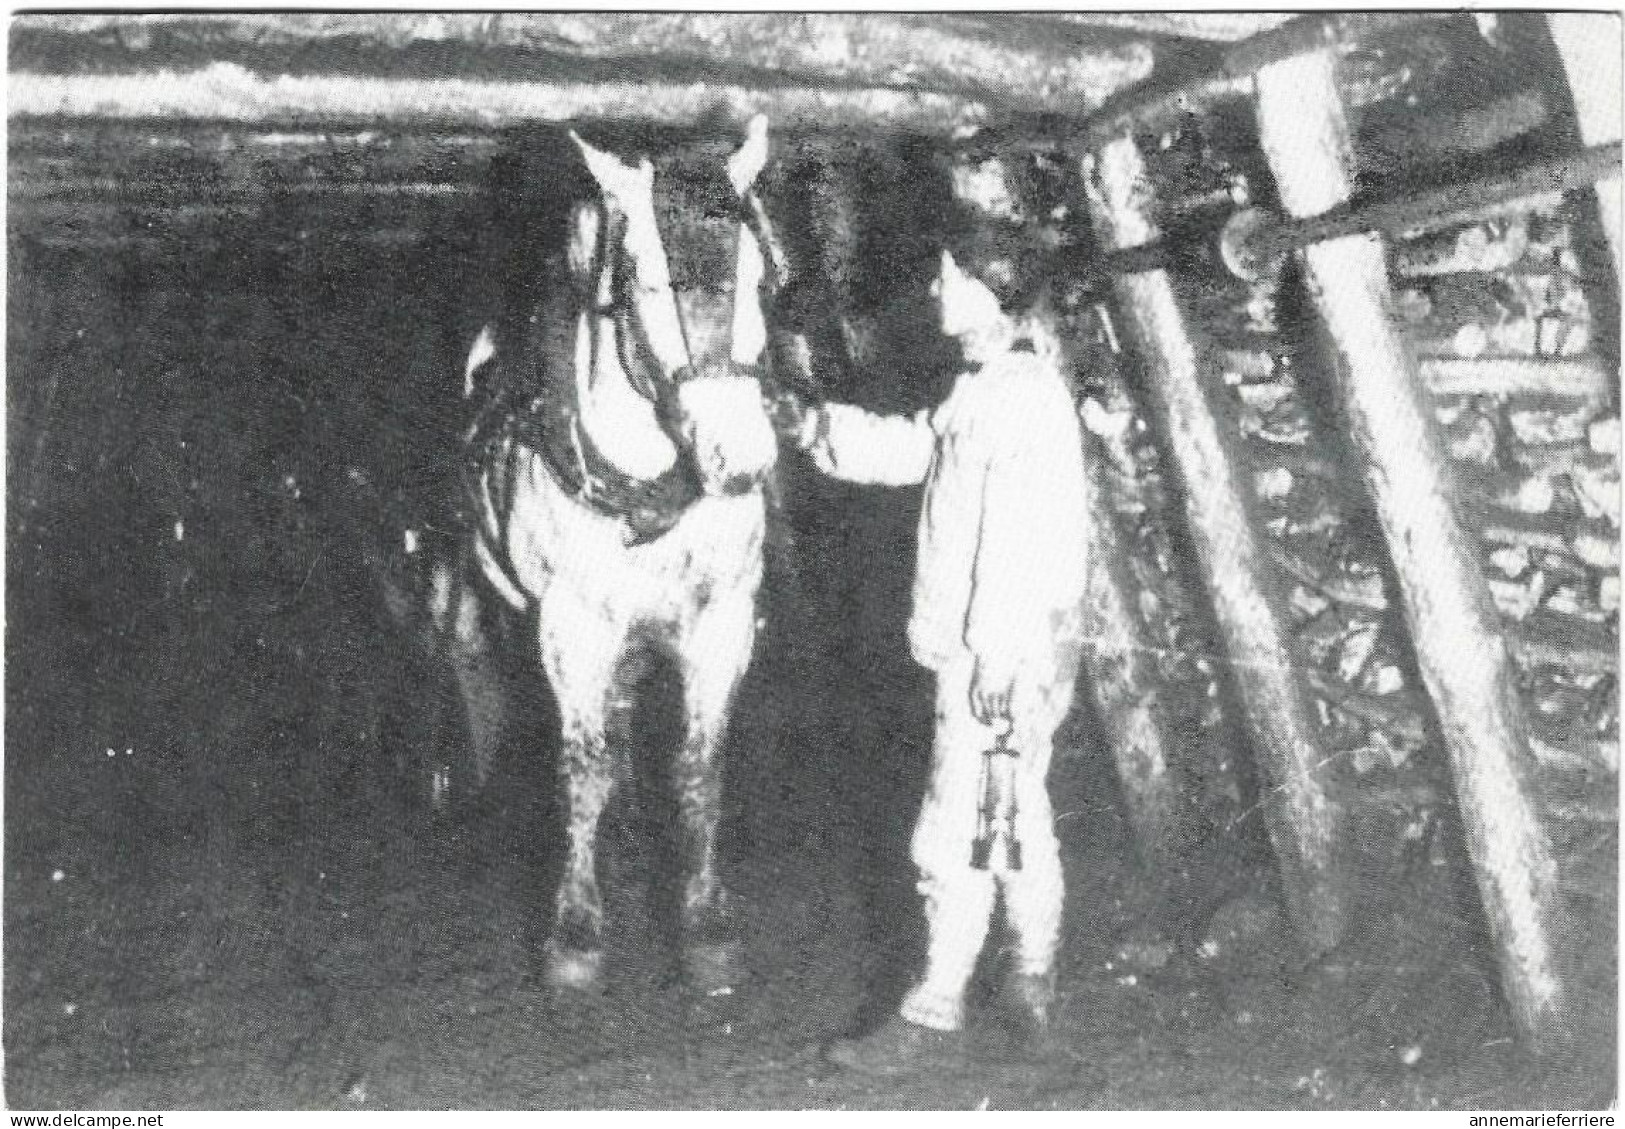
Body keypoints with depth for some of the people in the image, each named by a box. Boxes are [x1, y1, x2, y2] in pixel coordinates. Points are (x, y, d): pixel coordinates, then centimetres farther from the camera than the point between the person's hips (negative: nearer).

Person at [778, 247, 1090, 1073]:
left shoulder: (1027, 395, -19)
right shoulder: (986, 391, 13)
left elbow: (1019, 544, -24)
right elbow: (913, 448, 21)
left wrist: (996, 662, -25)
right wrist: (814, 427, 9)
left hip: (1002, 661, -10)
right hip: (983, 653, 10)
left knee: (958, 834, -4)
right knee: (1020, 819, 18)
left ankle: (935, 1013, 5)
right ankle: (1032, 989, 30)